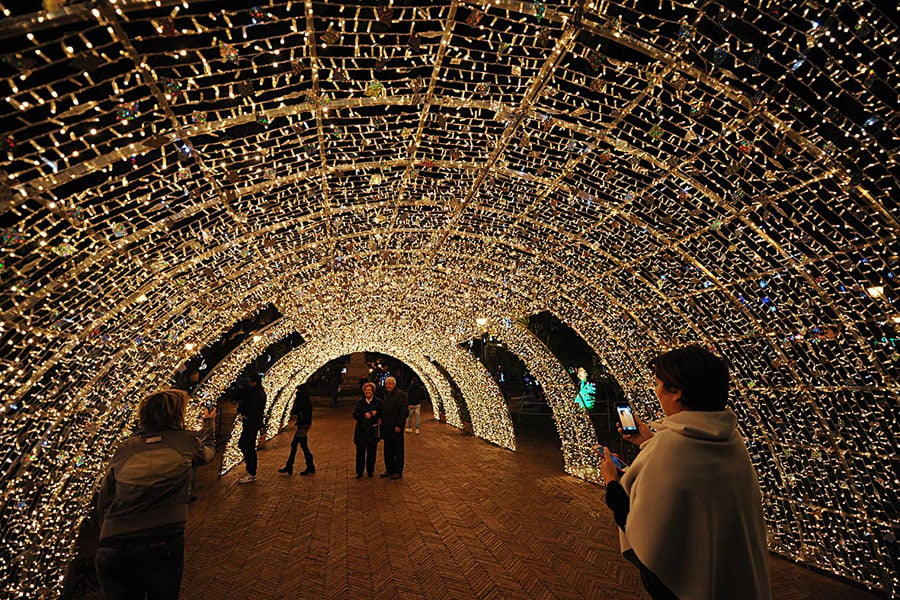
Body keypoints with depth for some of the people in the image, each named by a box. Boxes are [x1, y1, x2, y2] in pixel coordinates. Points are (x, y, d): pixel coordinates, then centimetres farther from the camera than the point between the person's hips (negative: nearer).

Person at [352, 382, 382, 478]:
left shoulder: (378, 402, 0)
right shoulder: (360, 402, 5)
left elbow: (382, 415, 3)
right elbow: (355, 414, 1)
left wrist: (376, 414, -17)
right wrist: (364, 415, -14)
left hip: (372, 431, -1)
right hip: (361, 430, 1)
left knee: (371, 452, 6)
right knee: (360, 452, 3)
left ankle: (370, 471, 22)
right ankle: (359, 472, 17)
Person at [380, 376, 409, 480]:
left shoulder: (400, 394, -14)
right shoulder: (386, 395, 13)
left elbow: (404, 411, -18)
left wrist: (399, 425, -21)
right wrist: (382, 421, 13)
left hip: (396, 428, -8)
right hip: (386, 427, 8)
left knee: (398, 450, 4)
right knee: (388, 450, 16)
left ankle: (398, 471, 17)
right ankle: (389, 469, 29)